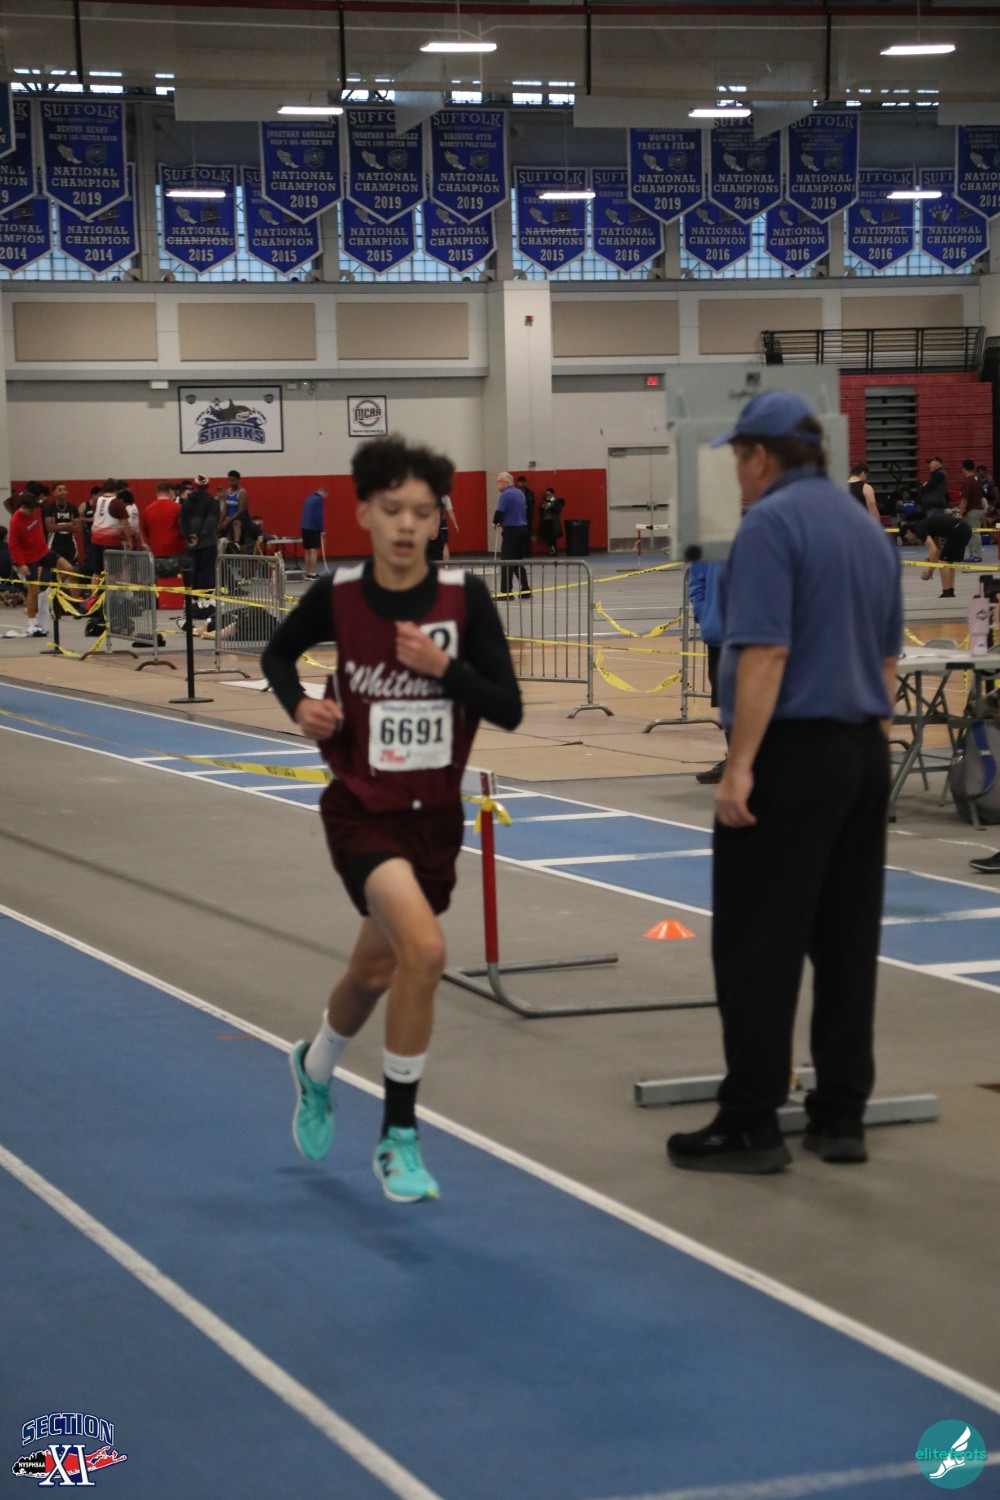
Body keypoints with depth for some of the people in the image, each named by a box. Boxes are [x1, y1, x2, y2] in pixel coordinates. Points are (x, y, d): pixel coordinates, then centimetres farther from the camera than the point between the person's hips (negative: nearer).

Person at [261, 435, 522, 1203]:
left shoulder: (465, 596, -10)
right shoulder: (337, 595, -11)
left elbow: (509, 709, -9)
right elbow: (277, 655, 9)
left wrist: (444, 666, -23)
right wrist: (299, 703, -11)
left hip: (436, 814, 3)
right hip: (362, 812, -3)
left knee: (375, 973, 18)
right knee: (424, 949, -25)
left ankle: (314, 1069, 52)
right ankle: (400, 1139, -10)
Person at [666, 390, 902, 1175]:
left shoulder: (771, 523, -11)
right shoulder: (868, 527, 14)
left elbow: (764, 654, -19)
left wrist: (740, 765, -19)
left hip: (791, 755, -8)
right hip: (864, 754, 8)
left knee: (758, 947, -3)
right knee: (848, 939, 10)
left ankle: (751, 1124, -1)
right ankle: (841, 1116, 14)